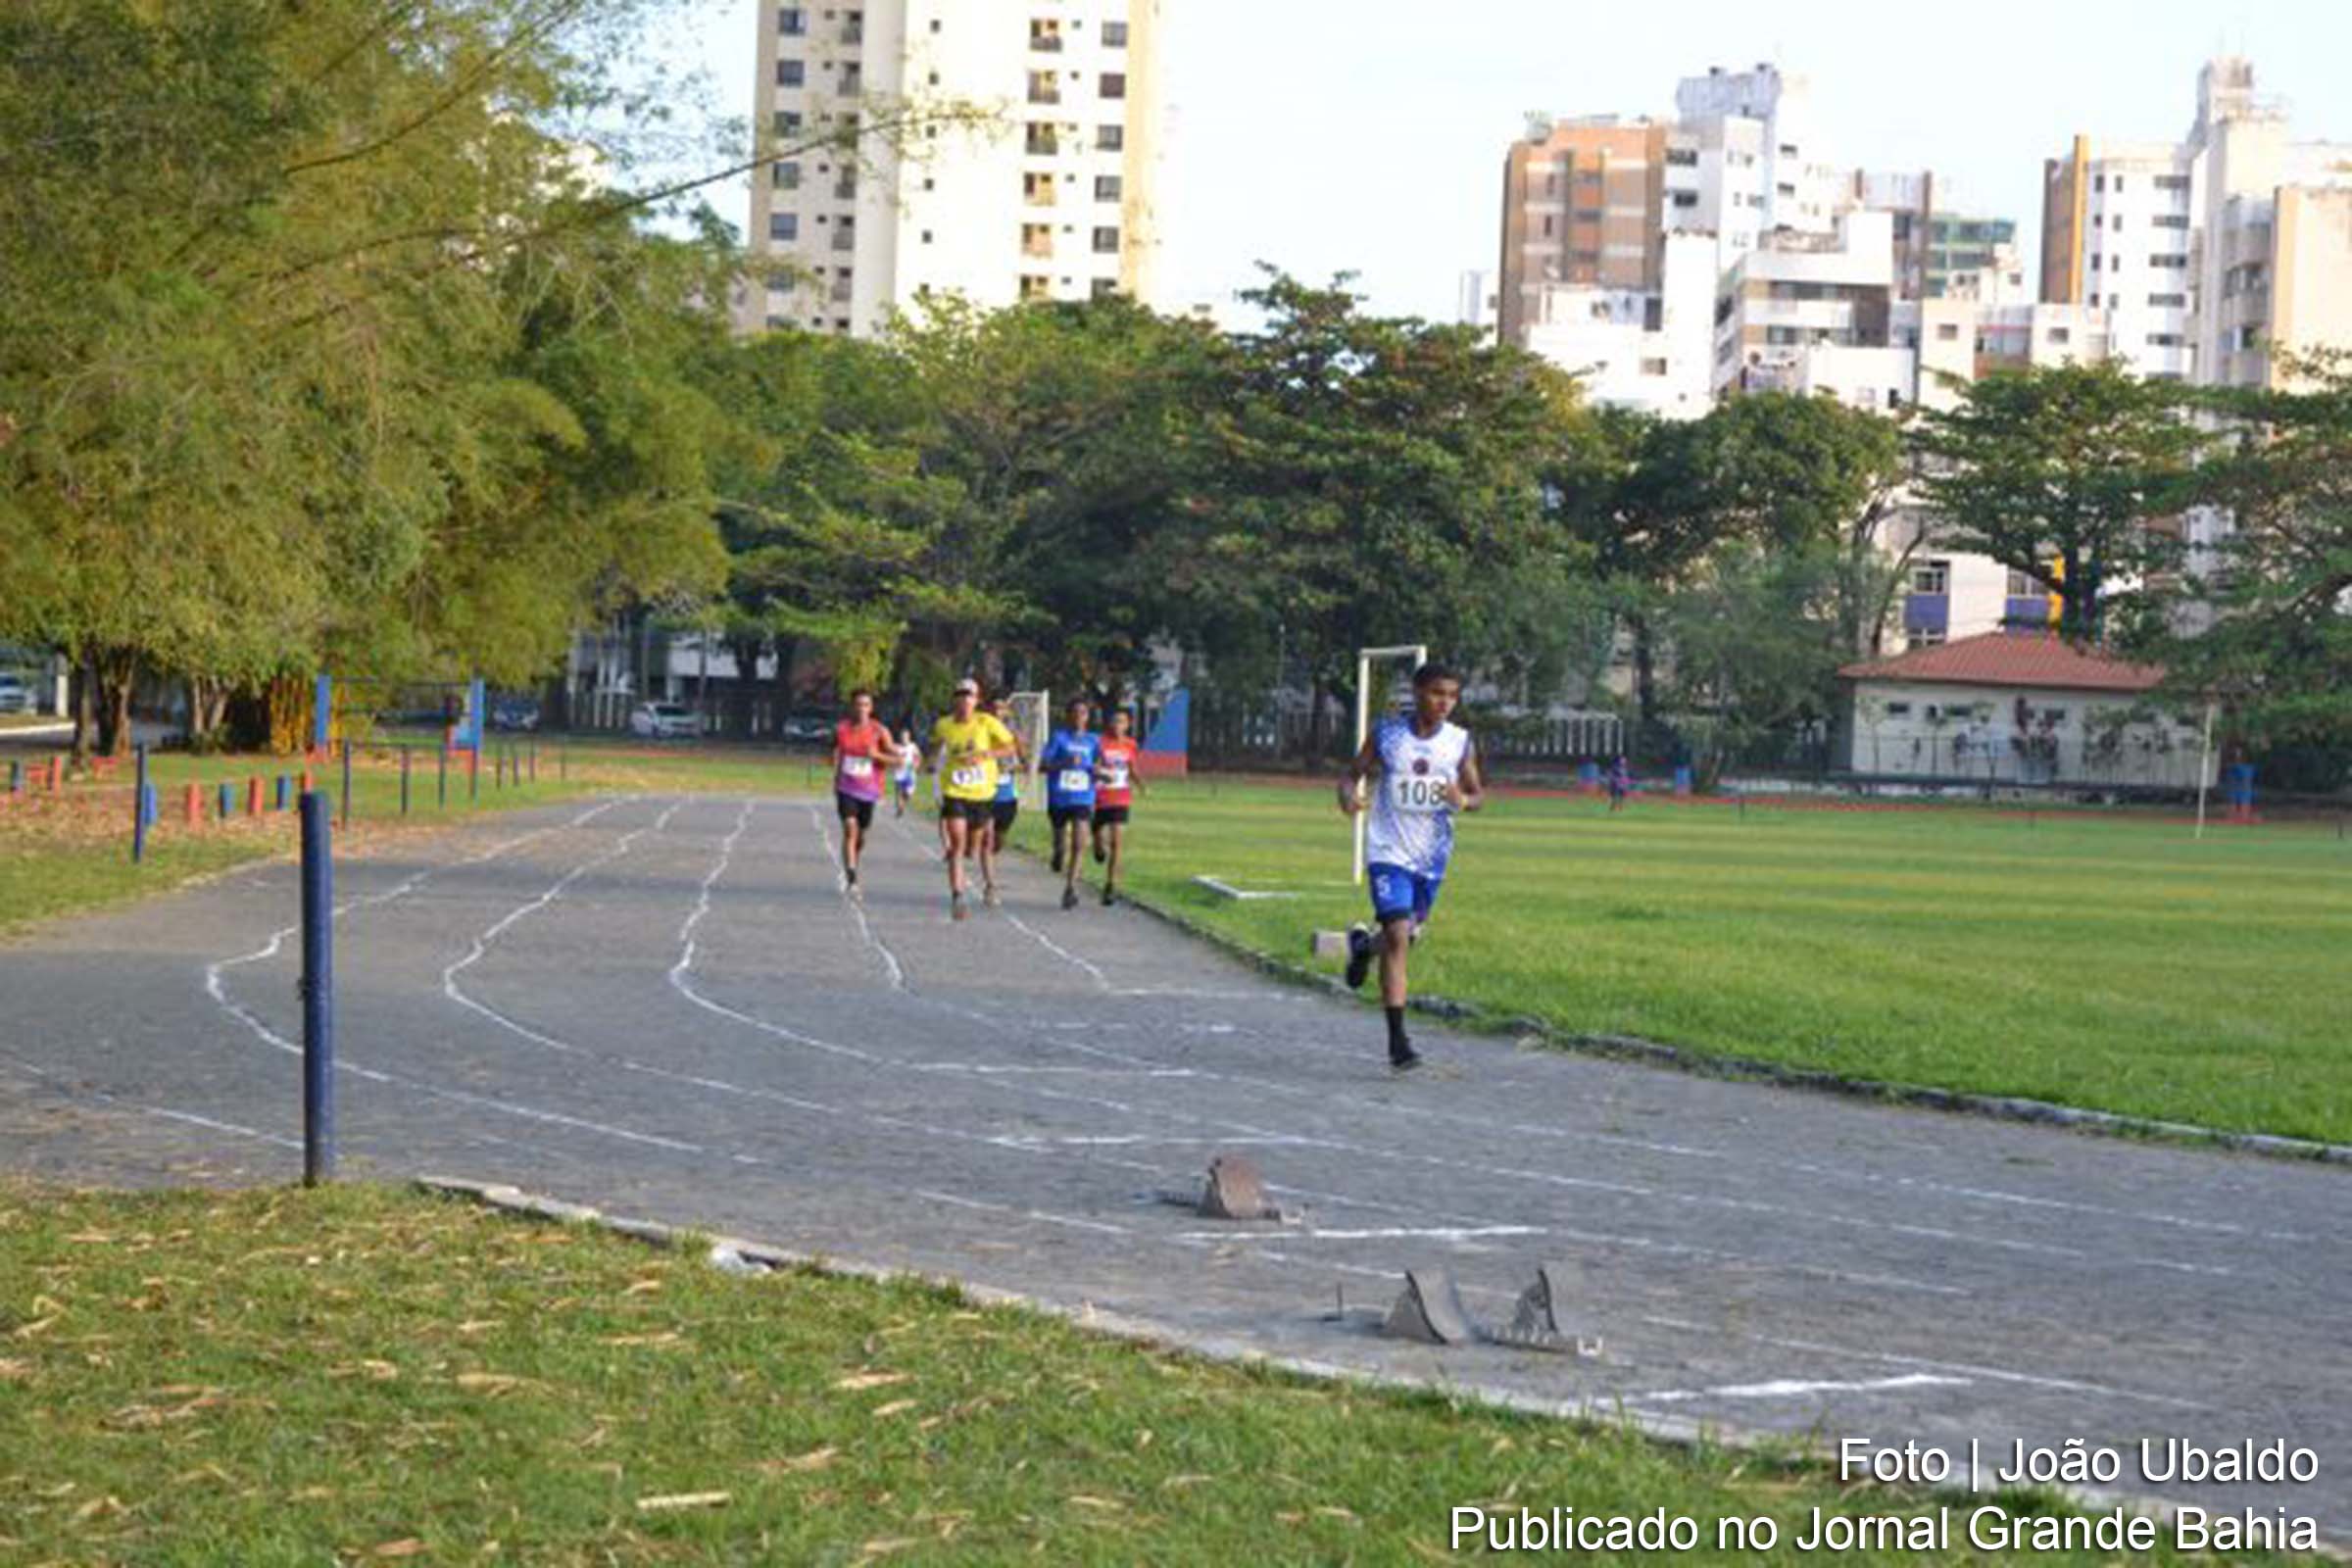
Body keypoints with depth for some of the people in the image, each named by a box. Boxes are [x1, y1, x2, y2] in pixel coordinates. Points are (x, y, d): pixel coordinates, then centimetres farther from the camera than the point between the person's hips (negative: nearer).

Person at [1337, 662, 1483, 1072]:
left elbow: (1478, 793, 7)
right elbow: (1354, 773, 4)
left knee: (1408, 935, 17)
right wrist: (1348, 795, -19)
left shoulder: (1460, 742, -1)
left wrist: (1465, 800, -17)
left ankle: (1363, 945, 54)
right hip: (1389, 851, -3)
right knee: (1398, 936, -15)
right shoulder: (1386, 733, -5)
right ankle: (1397, 1040, -13)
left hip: (1431, 856, 4)